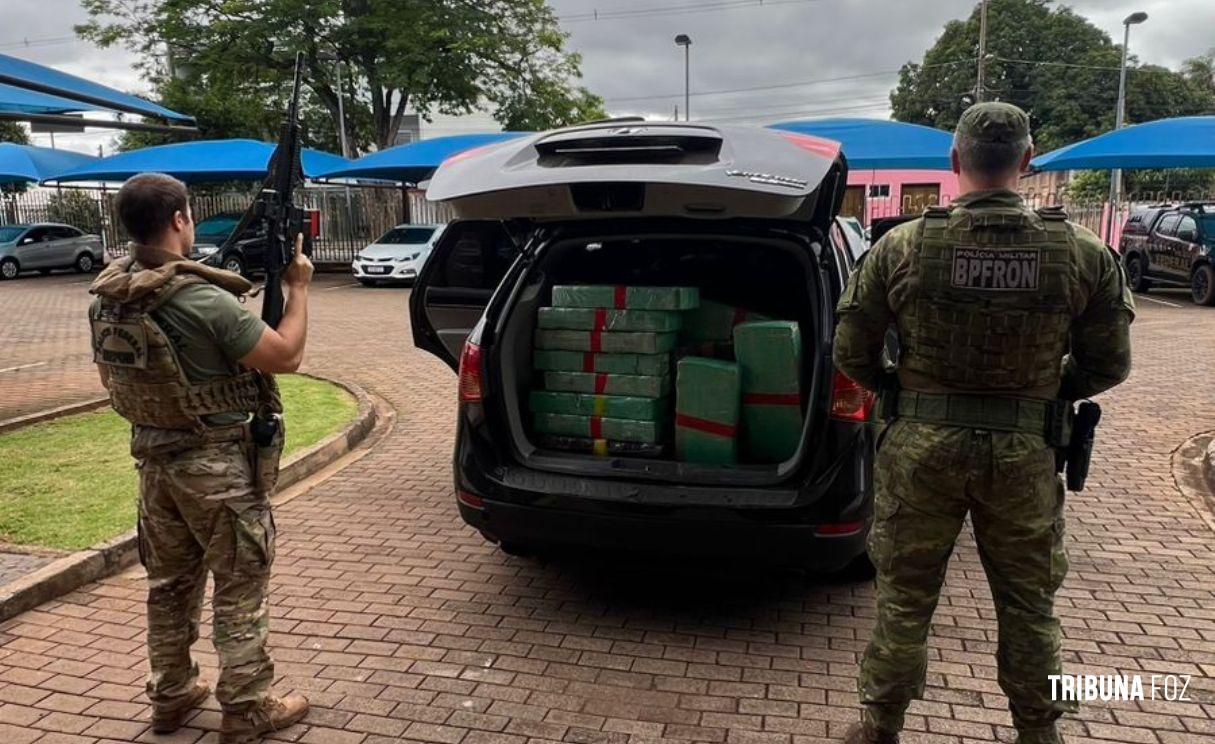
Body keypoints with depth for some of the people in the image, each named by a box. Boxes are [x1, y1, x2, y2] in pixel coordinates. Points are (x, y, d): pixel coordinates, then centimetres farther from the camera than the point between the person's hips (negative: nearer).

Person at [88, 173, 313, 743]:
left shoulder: (108, 296, -2)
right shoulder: (203, 301, -25)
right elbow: (286, 356, -16)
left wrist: (248, 278, 9)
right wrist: (298, 287, -5)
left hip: (154, 459, 7)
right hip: (218, 466, -7)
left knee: (170, 584, 21)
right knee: (240, 592, 7)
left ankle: (171, 696, 35)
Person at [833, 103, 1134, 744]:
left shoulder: (902, 247, -12)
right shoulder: (1083, 254, -8)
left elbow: (851, 353, -6)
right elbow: (1108, 364, 0)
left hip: (922, 447, -1)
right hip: (1025, 453, 1)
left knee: (904, 598, 14)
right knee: (1028, 605, 20)